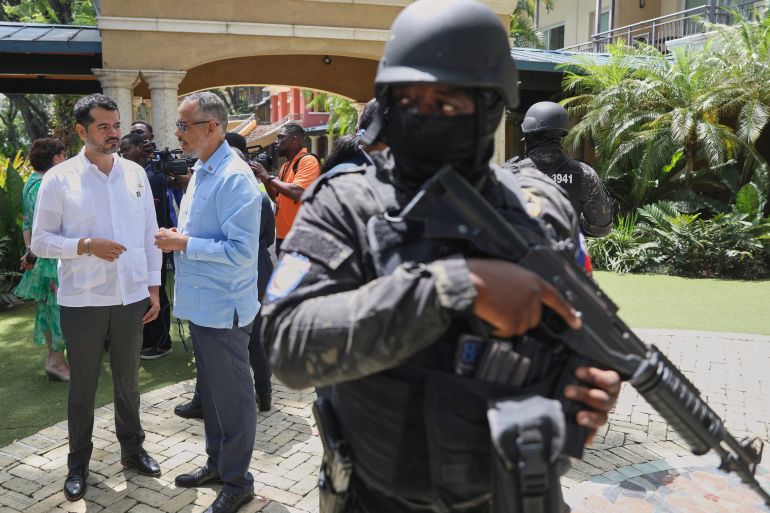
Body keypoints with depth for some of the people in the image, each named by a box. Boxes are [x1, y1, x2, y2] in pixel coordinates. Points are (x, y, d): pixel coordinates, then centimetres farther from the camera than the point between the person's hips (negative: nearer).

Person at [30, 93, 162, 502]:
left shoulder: (135, 173, 3)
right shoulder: (59, 178, -6)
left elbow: (149, 234, 7)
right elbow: (40, 241, -4)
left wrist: (154, 287, 5)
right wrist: (87, 245, -20)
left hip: (131, 297, 2)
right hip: (82, 301, -2)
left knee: (128, 380, 17)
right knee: (82, 385, 12)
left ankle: (132, 447, 36)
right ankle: (78, 462, 30)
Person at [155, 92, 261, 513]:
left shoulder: (234, 178, -19)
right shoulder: (201, 170, 11)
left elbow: (242, 252, -25)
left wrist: (184, 244, -19)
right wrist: (177, 238, 3)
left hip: (223, 308, -10)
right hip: (199, 303, 10)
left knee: (231, 396, 5)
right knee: (210, 389, 22)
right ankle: (217, 462, 40)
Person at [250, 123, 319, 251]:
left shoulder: (308, 160, -13)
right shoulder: (286, 164, 15)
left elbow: (297, 193, -26)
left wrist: (268, 176, -16)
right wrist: (263, 177, 4)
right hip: (282, 235, 9)